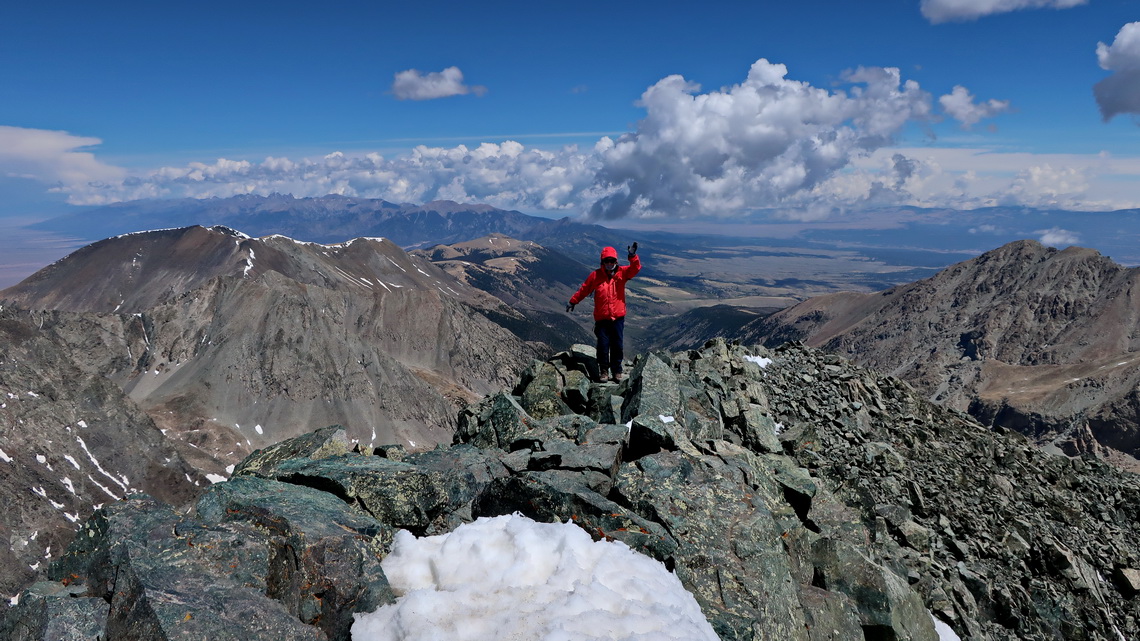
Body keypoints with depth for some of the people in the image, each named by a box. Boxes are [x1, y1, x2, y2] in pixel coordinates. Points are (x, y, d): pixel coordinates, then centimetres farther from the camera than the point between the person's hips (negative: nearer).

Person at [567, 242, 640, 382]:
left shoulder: (622, 272, 0)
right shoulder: (596, 275, -2)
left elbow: (635, 268, -15)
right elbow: (584, 289, 7)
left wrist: (632, 256, -33)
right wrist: (573, 302, 12)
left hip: (618, 317, 1)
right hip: (601, 318, -1)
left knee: (617, 346, 7)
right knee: (603, 346, 1)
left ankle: (616, 370, 22)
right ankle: (604, 371, 17)